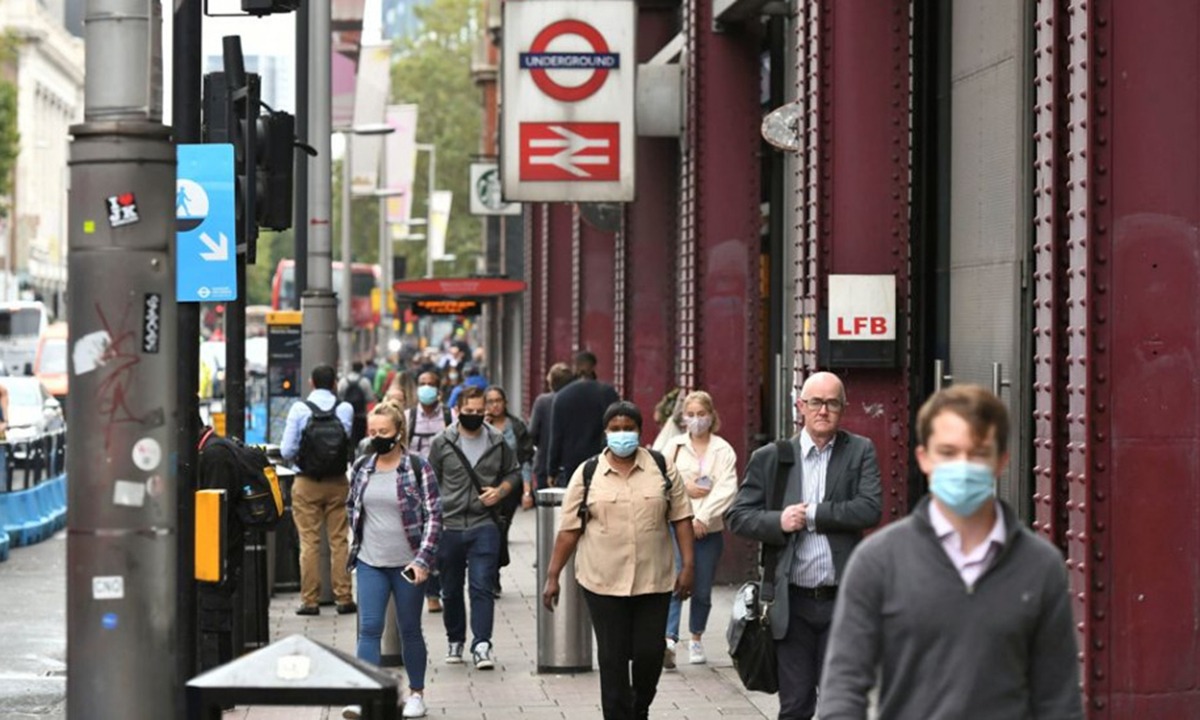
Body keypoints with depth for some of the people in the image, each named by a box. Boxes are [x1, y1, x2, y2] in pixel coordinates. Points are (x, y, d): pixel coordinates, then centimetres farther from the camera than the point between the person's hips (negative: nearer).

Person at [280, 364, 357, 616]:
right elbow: (353, 444, -5)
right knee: (339, 541, 7)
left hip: (307, 482, -1)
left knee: (309, 541, 3)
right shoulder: (345, 409, -3)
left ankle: (310, 600, 4)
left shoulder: (299, 409, -6)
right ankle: (343, 598, 8)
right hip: (338, 482, 1)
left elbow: (287, 451, -6)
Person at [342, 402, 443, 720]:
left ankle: (416, 694, 24)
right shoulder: (361, 468, 5)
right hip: (370, 563, 3)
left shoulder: (418, 467, -7)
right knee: (369, 629, -7)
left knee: (410, 630, 10)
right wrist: (358, 542, 13)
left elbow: (433, 515, -8)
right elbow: (352, 508, 20)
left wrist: (423, 559, -14)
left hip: (407, 564, -3)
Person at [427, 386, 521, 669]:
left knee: (482, 586, -10)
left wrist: (500, 491, -4)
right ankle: (455, 641, 26)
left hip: (484, 526, -1)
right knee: (451, 590, 11)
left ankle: (481, 644, -12)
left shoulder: (498, 443, 5)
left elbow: (514, 473, 16)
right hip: (449, 526, 1)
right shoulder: (442, 443, 2)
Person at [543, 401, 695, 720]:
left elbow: (681, 518, 5)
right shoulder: (587, 474, 3)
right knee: (612, 658, 2)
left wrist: (687, 565, -2)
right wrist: (553, 576, 1)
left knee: (650, 654, 2)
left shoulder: (662, 468, 5)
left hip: (654, 581, 1)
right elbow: (569, 529, 3)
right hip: (603, 582, -1)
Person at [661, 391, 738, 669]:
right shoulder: (674, 445, 8)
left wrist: (703, 516, -15)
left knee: (702, 591, 8)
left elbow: (727, 488, -8)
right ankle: (669, 641, -26)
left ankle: (696, 639, 27)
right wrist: (685, 488, -12)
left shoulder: (723, 450, 3)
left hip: (709, 529, 1)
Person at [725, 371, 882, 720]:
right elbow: (736, 516, 4)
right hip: (792, 602, 1)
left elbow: (871, 509, -10)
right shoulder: (770, 458, 6)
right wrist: (778, 522, -13)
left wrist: (811, 515, -11)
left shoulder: (860, 452, 4)